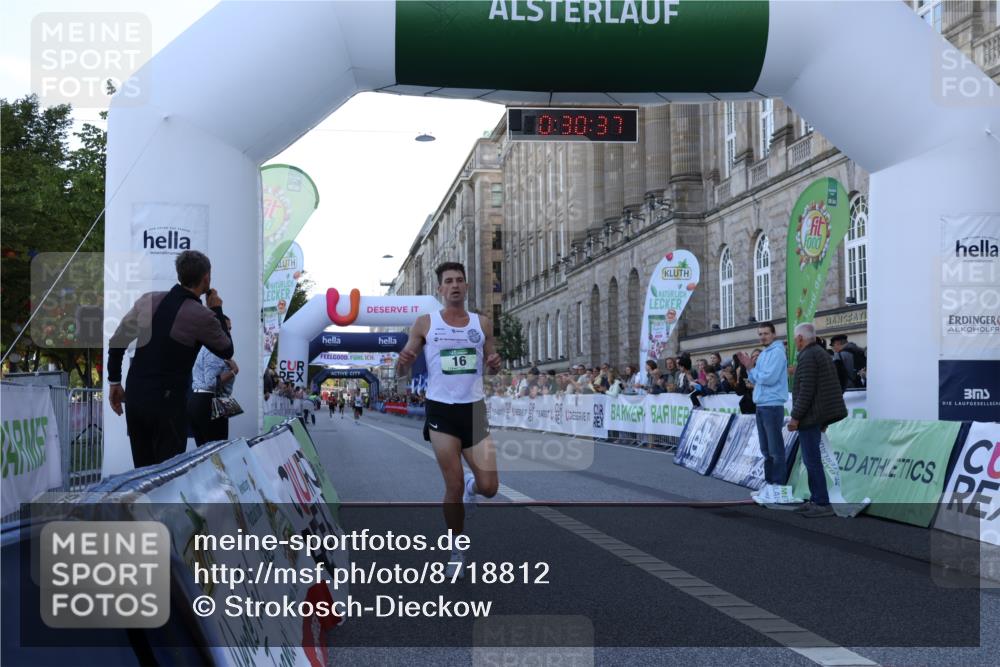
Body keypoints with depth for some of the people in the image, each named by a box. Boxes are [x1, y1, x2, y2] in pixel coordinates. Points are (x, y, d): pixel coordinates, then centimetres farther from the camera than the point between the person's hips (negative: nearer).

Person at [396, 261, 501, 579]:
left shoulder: (483, 323, 6)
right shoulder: (425, 323, 0)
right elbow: (402, 371, 3)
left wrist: (494, 365, -8)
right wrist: (403, 362, -20)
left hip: (474, 409, 2)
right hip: (441, 410, -2)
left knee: (489, 487, -3)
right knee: (453, 486, -2)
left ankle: (471, 487, 34)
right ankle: (457, 551, 17)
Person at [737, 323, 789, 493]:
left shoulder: (777, 352, -10)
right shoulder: (763, 354, 18)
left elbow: (769, 378, -19)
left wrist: (752, 369, -4)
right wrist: (749, 367, 2)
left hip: (772, 405, -9)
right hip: (761, 405, 9)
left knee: (775, 447, -6)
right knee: (766, 448, 13)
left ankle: (779, 483, -3)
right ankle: (769, 480, 20)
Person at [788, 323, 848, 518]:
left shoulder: (807, 356, -14)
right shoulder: (822, 354, 16)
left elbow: (806, 390, -21)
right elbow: (830, 388, 19)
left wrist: (795, 417, -18)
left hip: (809, 416, -10)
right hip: (819, 416, 10)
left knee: (812, 460, -8)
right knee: (810, 459, 15)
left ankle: (823, 504, -8)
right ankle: (815, 500, 18)